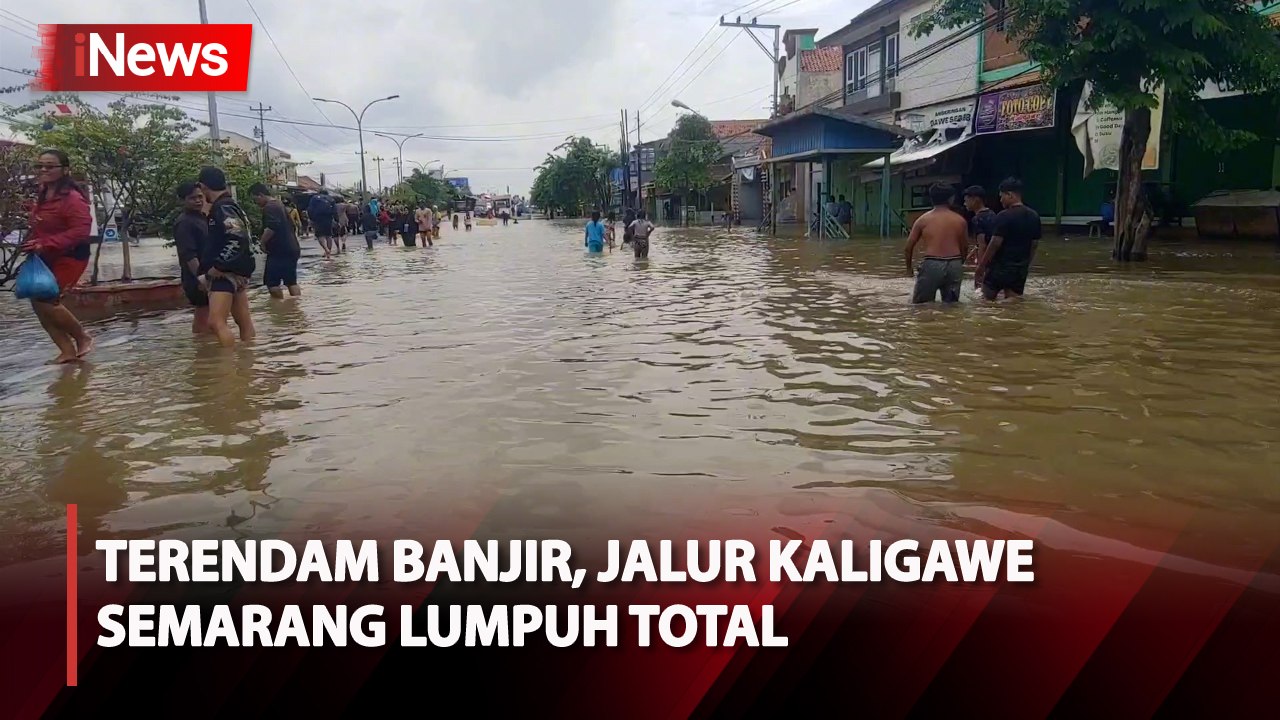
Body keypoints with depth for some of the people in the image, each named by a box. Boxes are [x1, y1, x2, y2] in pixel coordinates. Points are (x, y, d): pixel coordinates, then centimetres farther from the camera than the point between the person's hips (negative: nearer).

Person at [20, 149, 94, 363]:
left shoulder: (72, 198, -19)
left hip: (69, 257, -9)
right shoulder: (42, 196, 9)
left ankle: (83, 338, 8)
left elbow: (81, 230, -27)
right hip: (46, 258, 9)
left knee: (46, 301, -14)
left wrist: (46, 244, -30)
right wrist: (33, 244, 4)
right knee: (38, 302, 5)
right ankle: (68, 350, 13)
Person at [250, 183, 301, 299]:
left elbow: (271, 227, -31)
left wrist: (262, 242, -18)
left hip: (279, 251, -10)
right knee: (291, 281, 10)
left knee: (271, 282, -4)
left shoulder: (269, 207, -14)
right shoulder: (279, 204, 17)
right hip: (291, 249, 10)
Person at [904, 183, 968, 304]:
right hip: (954, 266, 3)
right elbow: (965, 247, 13)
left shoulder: (923, 220, 3)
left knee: (921, 304, 3)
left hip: (932, 265, -3)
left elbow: (909, 245, 5)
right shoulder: (960, 220, 9)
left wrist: (909, 267, 18)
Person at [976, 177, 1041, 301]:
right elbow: (1034, 244, 13)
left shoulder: (1004, 216, -15)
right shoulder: (1034, 216, 8)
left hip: (1000, 267, -6)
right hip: (1020, 270, 6)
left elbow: (995, 244, -17)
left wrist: (980, 268, -11)